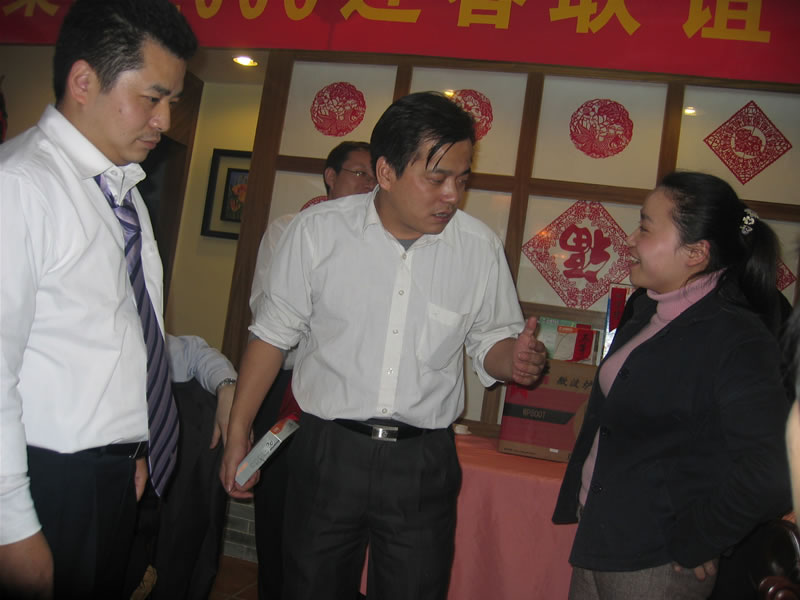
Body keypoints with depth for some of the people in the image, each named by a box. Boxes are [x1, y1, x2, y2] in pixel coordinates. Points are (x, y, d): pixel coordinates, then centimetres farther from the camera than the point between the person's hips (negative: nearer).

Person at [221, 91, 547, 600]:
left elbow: (490, 341, 9)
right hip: (327, 451, 0)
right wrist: (239, 432, 3)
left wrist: (513, 358, -15)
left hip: (424, 463, 1)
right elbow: (274, 333, 3)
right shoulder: (318, 230, -5)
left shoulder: (480, 247, -2)